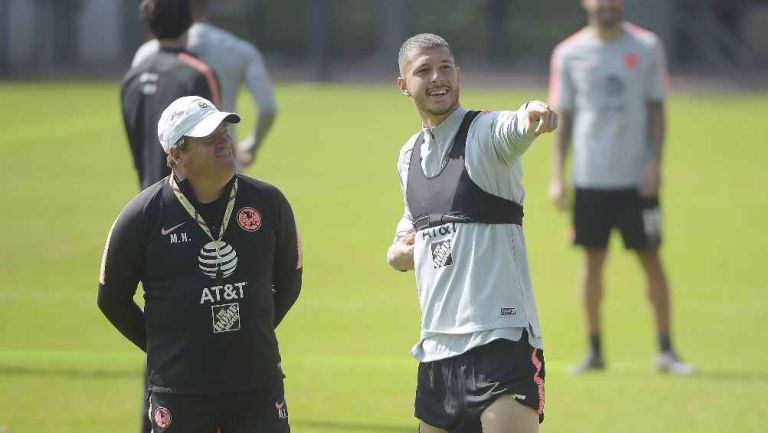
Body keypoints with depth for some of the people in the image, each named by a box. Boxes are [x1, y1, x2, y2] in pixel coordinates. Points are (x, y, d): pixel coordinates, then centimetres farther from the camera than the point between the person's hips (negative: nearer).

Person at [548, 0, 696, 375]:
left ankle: (666, 351, 4)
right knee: (593, 260, 3)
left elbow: (656, 111, 4)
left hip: (637, 177, -1)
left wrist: (654, 164, -7)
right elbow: (563, 118, 7)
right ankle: (595, 351, 11)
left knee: (651, 259, -1)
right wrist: (557, 177, 1)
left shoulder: (647, 47, 3)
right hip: (589, 176, 1)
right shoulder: (568, 54, 4)